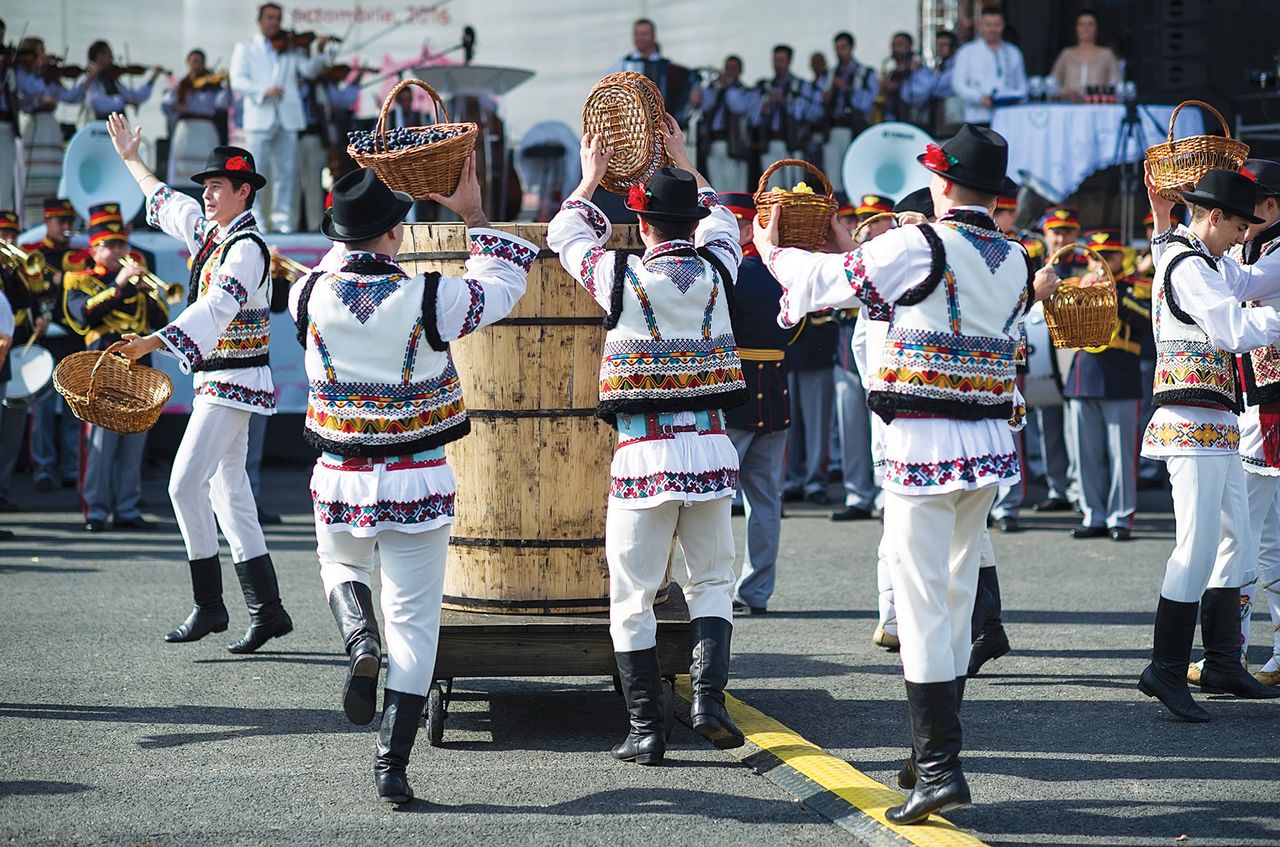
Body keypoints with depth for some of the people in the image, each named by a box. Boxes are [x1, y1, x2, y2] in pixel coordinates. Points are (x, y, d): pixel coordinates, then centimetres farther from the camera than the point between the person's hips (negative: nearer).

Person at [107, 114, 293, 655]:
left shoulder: (245, 248, -16)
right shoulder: (209, 230, 12)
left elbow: (214, 309, -30)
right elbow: (166, 201, 33)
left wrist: (152, 342, -40)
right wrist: (131, 159, 43)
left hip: (234, 381, -10)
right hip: (219, 381, 10)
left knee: (186, 484, -15)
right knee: (229, 493, 8)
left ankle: (208, 605, -9)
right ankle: (268, 611, 11)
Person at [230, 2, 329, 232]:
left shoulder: (290, 48, 16)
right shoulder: (245, 49, 11)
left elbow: (309, 70, 3)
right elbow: (237, 81, -2)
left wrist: (319, 52, -16)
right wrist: (264, 91, -18)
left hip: (287, 118, 2)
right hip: (259, 118, -2)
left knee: (286, 171, 2)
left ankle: (281, 217, 7)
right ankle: (254, 216, 1)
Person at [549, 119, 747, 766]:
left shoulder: (622, 277, -6)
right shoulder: (717, 270, 2)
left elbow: (564, 234, 15)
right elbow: (721, 222, 26)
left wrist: (589, 179, 28)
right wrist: (684, 164, 35)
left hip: (643, 455, -3)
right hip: (710, 450, 3)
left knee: (633, 597, 5)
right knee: (711, 581, 16)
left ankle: (646, 729, 5)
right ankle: (708, 695, -3)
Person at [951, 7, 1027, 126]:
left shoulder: (1013, 53, 19)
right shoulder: (966, 52, 10)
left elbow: (1022, 85, 20)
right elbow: (958, 84, 2)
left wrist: (1017, 98, -3)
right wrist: (980, 98, -14)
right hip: (978, 116, -2)